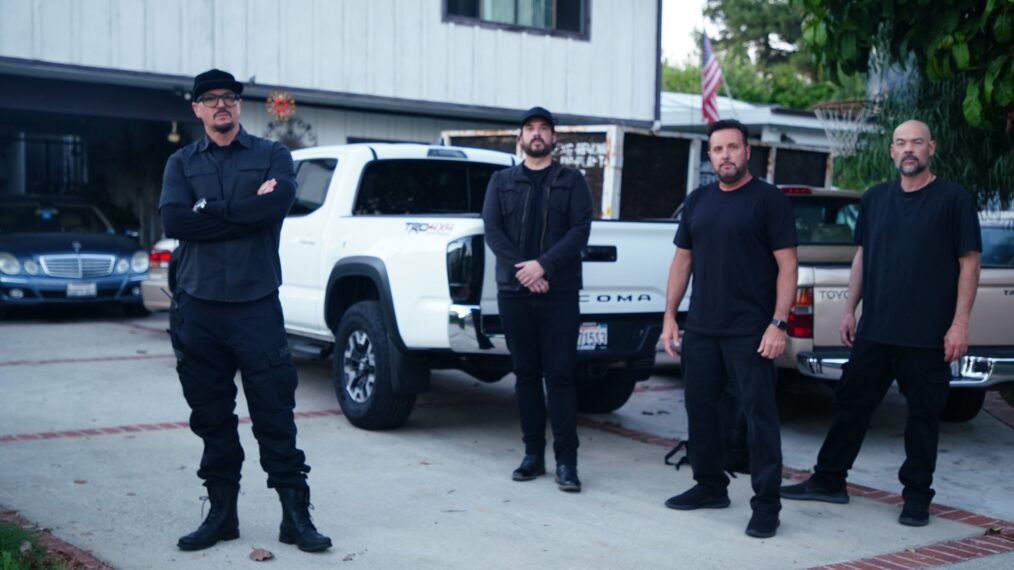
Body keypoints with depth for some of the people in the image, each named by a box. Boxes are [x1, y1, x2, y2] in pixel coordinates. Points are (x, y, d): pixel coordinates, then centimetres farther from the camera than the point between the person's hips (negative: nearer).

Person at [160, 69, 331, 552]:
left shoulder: (272, 156, 7)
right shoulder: (182, 163, 12)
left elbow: (276, 206, -13)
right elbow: (173, 220, -7)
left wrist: (210, 210, -8)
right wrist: (246, 209, -9)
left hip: (256, 303, -2)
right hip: (198, 306, 3)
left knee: (275, 414, -2)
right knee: (211, 416, 9)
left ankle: (296, 515, 6)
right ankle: (221, 512, 21)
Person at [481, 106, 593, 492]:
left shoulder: (572, 181, 9)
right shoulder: (502, 181, 13)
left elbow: (580, 231, -3)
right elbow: (491, 230, 2)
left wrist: (543, 265, -15)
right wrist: (522, 270, -12)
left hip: (559, 293, -2)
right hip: (513, 292, 2)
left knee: (560, 376, -4)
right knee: (526, 374, 7)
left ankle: (566, 460, -2)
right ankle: (533, 454, 15)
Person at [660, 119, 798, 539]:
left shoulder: (769, 200, -4)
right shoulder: (697, 201, 12)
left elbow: (787, 265, -8)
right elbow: (682, 260, 15)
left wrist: (778, 324, -15)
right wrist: (669, 316, 9)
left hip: (749, 332, -6)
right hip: (700, 330, 6)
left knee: (759, 415, -4)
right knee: (700, 408, 12)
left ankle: (766, 504, 2)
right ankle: (710, 487, 27)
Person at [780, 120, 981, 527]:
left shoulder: (953, 199, -4)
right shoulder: (875, 198, 10)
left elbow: (969, 263, -5)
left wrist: (960, 323, -11)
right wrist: (850, 310, 12)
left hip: (928, 336, -4)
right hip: (874, 330, 5)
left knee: (923, 415, 5)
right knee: (852, 403, 10)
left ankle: (917, 496, 17)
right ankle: (829, 480, 22)